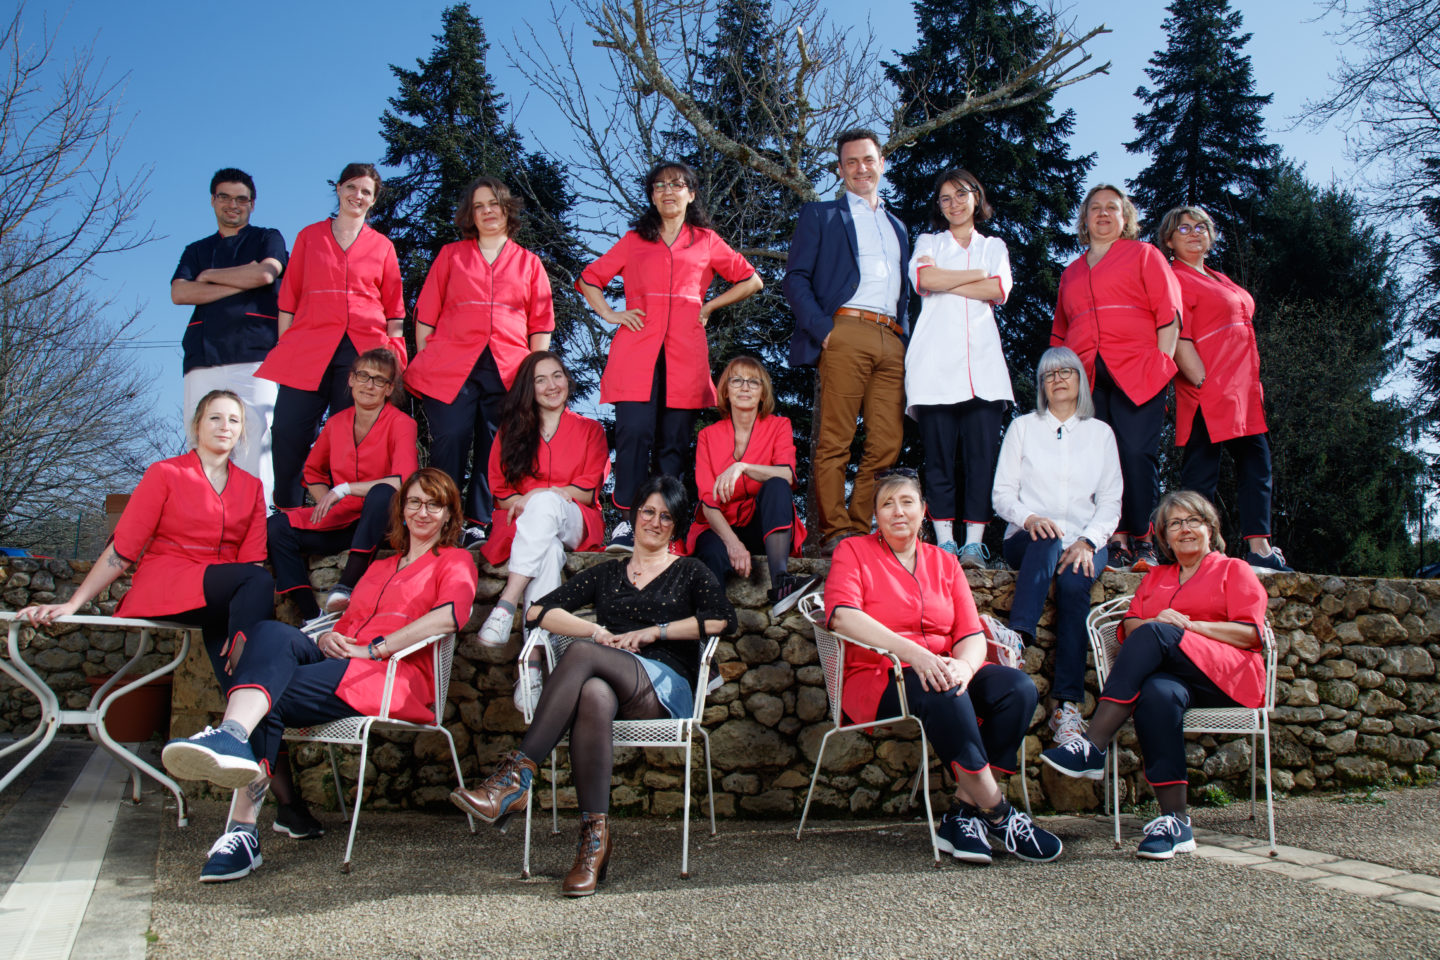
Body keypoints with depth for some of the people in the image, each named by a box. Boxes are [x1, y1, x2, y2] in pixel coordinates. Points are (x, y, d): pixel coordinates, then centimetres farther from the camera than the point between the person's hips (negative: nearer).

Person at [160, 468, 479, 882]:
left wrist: (374, 648, -13)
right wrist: (327, 638, 5)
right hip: (342, 663, 6)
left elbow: (452, 612, -9)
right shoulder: (380, 568, 37)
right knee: (271, 632, -27)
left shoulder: (455, 561, 14)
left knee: (271, 698, -28)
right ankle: (233, 737, -46)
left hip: (396, 677, -5)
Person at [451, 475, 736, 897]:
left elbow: (723, 618, -1)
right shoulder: (606, 574, 26)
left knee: (581, 653, -33)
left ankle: (518, 774, -39)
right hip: (609, 685, 2)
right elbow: (538, 612, 15)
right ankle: (595, 835, -41)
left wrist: (653, 631, -4)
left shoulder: (688, 572, 20)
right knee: (593, 696, -39)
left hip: (666, 687, -2)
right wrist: (598, 631, -1)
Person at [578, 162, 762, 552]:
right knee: (634, 434, -14)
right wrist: (609, 315, 7)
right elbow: (588, 280, 22)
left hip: (685, 351, 0)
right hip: (637, 350, 0)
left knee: (675, 442, -3)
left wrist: (710, 306, 10)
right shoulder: (633, 241, 18)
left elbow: (751, 281, 21)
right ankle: (627, 522, -12)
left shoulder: (707, 241, 17)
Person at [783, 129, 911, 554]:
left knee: (888, 443, -4)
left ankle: (860, 527, 2)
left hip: (892, 341, 5)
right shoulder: (820, 215, 15)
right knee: (834, 441, -9)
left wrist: (905, 333, 12)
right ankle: (834, 532, -6)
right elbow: (795, 278, 4)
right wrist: (821, 328, -9)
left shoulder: (897, 226, 30)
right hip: (845, 333, -4)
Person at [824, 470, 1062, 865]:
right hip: (878, 678, -5)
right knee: (943, 694, -35)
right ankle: (998, 814, -24)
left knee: (1018, 687, -21)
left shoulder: (944, 562, 18)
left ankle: (964, 811, -22)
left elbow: (972, 634, 8)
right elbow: (842, 615, -14)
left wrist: (964, 666, -18)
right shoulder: (853, 552, 5)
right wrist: (911, 652, -26)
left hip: (943, 672, 5)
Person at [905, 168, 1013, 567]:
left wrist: (945, 281, 1)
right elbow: (923, 279, -3)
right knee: (938, 452, -5)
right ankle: (943, 541, -3)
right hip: (936, 361, -1)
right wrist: (977, 274, 3)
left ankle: (974, 542, -9)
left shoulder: (995, 246, 23)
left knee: (983, 452, -9)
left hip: (983, 362, 1)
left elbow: (1000, 290, 2)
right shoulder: (928, 243, 20)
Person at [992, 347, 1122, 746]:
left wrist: (1088, 541, -10)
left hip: (1084, 541, 1)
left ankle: (1067, 703, -37)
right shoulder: (1022, 427, 15)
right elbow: (1003, 492, 6)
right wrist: (1029, 518, -15)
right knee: (1047, 543, -38)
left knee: (1073, 583, -33)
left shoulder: (1100, 433, 17)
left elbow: (1110, 501, 9)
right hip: (1029, 539, -1)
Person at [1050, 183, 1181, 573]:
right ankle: (1116, 544, -3)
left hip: (1136, 373, -4)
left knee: (1136, 455, -14)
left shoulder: (1144, 255, 15)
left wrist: (1163, 362, -6)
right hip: (1085, 378, 4)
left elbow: (1168, 313, 5)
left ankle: (1143, 543, -7)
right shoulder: (1071, 273, 26)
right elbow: (1060, 333, 28)